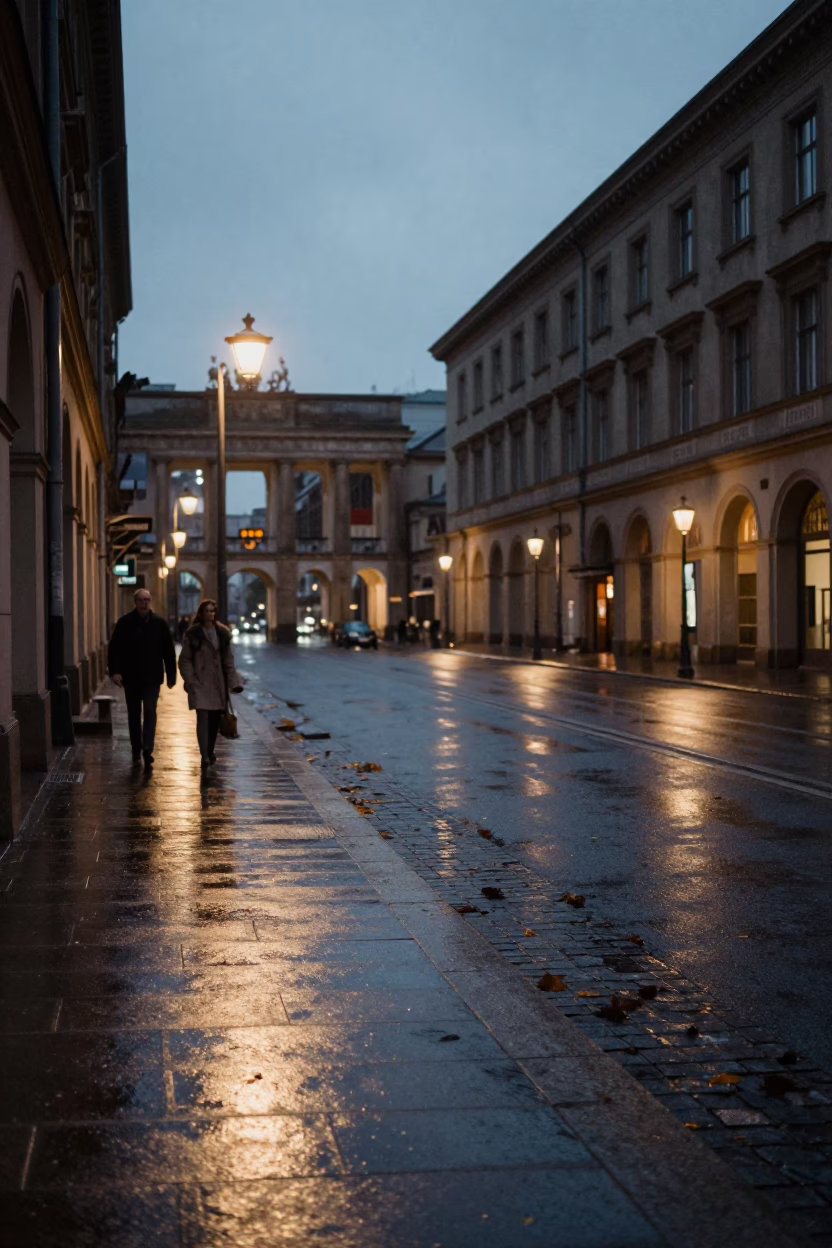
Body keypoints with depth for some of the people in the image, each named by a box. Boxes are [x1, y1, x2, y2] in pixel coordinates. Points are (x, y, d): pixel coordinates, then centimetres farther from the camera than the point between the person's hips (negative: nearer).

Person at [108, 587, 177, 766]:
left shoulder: (159, 623, 1)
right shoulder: (125, 623, -2)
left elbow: (168, 651, 5)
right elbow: (114, 649, -2)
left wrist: (171, 675, 4)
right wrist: (115, 671, -13)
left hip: (152, 677, -1)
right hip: (131, 677, 1)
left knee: (150, 711, -12)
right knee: (134, 715, 11)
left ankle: (147, 749, -18)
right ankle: (136, 750, 21)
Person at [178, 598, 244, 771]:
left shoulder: (223, 633, 8)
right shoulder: (193, 634, -2)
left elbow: (228, 659, 9)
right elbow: (185, 660, -1)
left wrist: (234, 681, 1)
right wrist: (190, 680, -12)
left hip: (218, 682, 4)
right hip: (200, 682, -4)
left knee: (215, 718, 10)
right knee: (203, 717, -13)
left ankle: (210, 752, 28)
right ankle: (205, 757, -17)